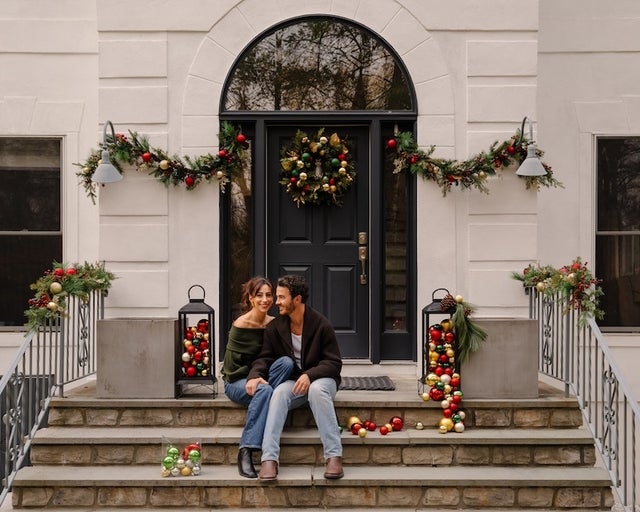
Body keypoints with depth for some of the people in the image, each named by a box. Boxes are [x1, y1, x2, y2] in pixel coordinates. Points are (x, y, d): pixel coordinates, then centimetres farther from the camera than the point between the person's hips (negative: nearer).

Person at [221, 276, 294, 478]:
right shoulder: (241, 325, -12)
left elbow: (273, 358, 10)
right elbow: (232, 365, -11)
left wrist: (260, 377, -9)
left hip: (261, 376, 5)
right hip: (237, 381, -5)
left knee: (286, 362, -25)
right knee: (264, 390, -37)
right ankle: (246, 452, -38)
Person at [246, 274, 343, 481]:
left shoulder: (321, 325, -8)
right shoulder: (274, 328, 3)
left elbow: (334, 363, -9)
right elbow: (264, 358, 4)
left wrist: (310, 375, -26)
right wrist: (254, 375, -19)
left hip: (320, 378, -2)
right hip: (293, 381, 2)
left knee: (317, 390, -38)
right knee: (279, 393, -33)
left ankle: (334, 456, -37)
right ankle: (269, 459, -40)